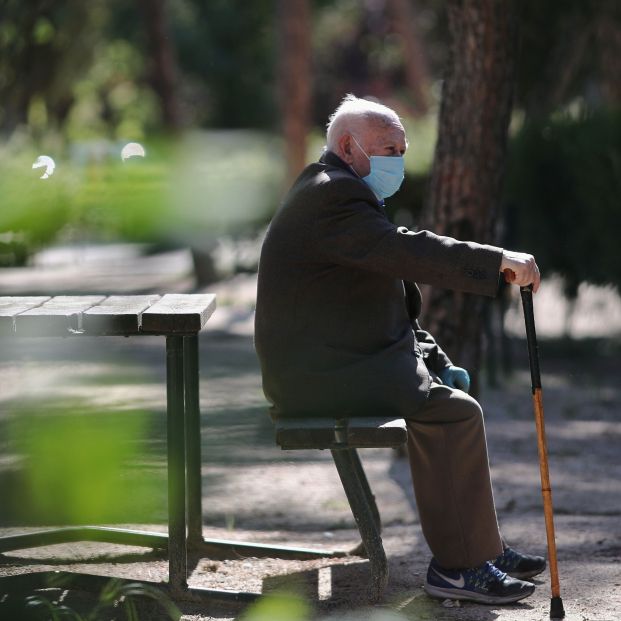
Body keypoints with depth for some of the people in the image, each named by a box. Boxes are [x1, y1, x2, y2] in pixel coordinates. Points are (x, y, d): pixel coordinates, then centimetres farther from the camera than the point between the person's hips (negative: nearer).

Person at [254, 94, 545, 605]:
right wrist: (500, 261, -29)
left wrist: (432, 358, 12)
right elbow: (407, 251, -28)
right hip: (319, 376, -11)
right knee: (454, 412, -18)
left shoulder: (337, 193, 20)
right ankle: (458, 565, -12)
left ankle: (482, 548, 17)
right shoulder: (330, 196, -15)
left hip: (336, 364, 11)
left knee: (452, 392, 14)